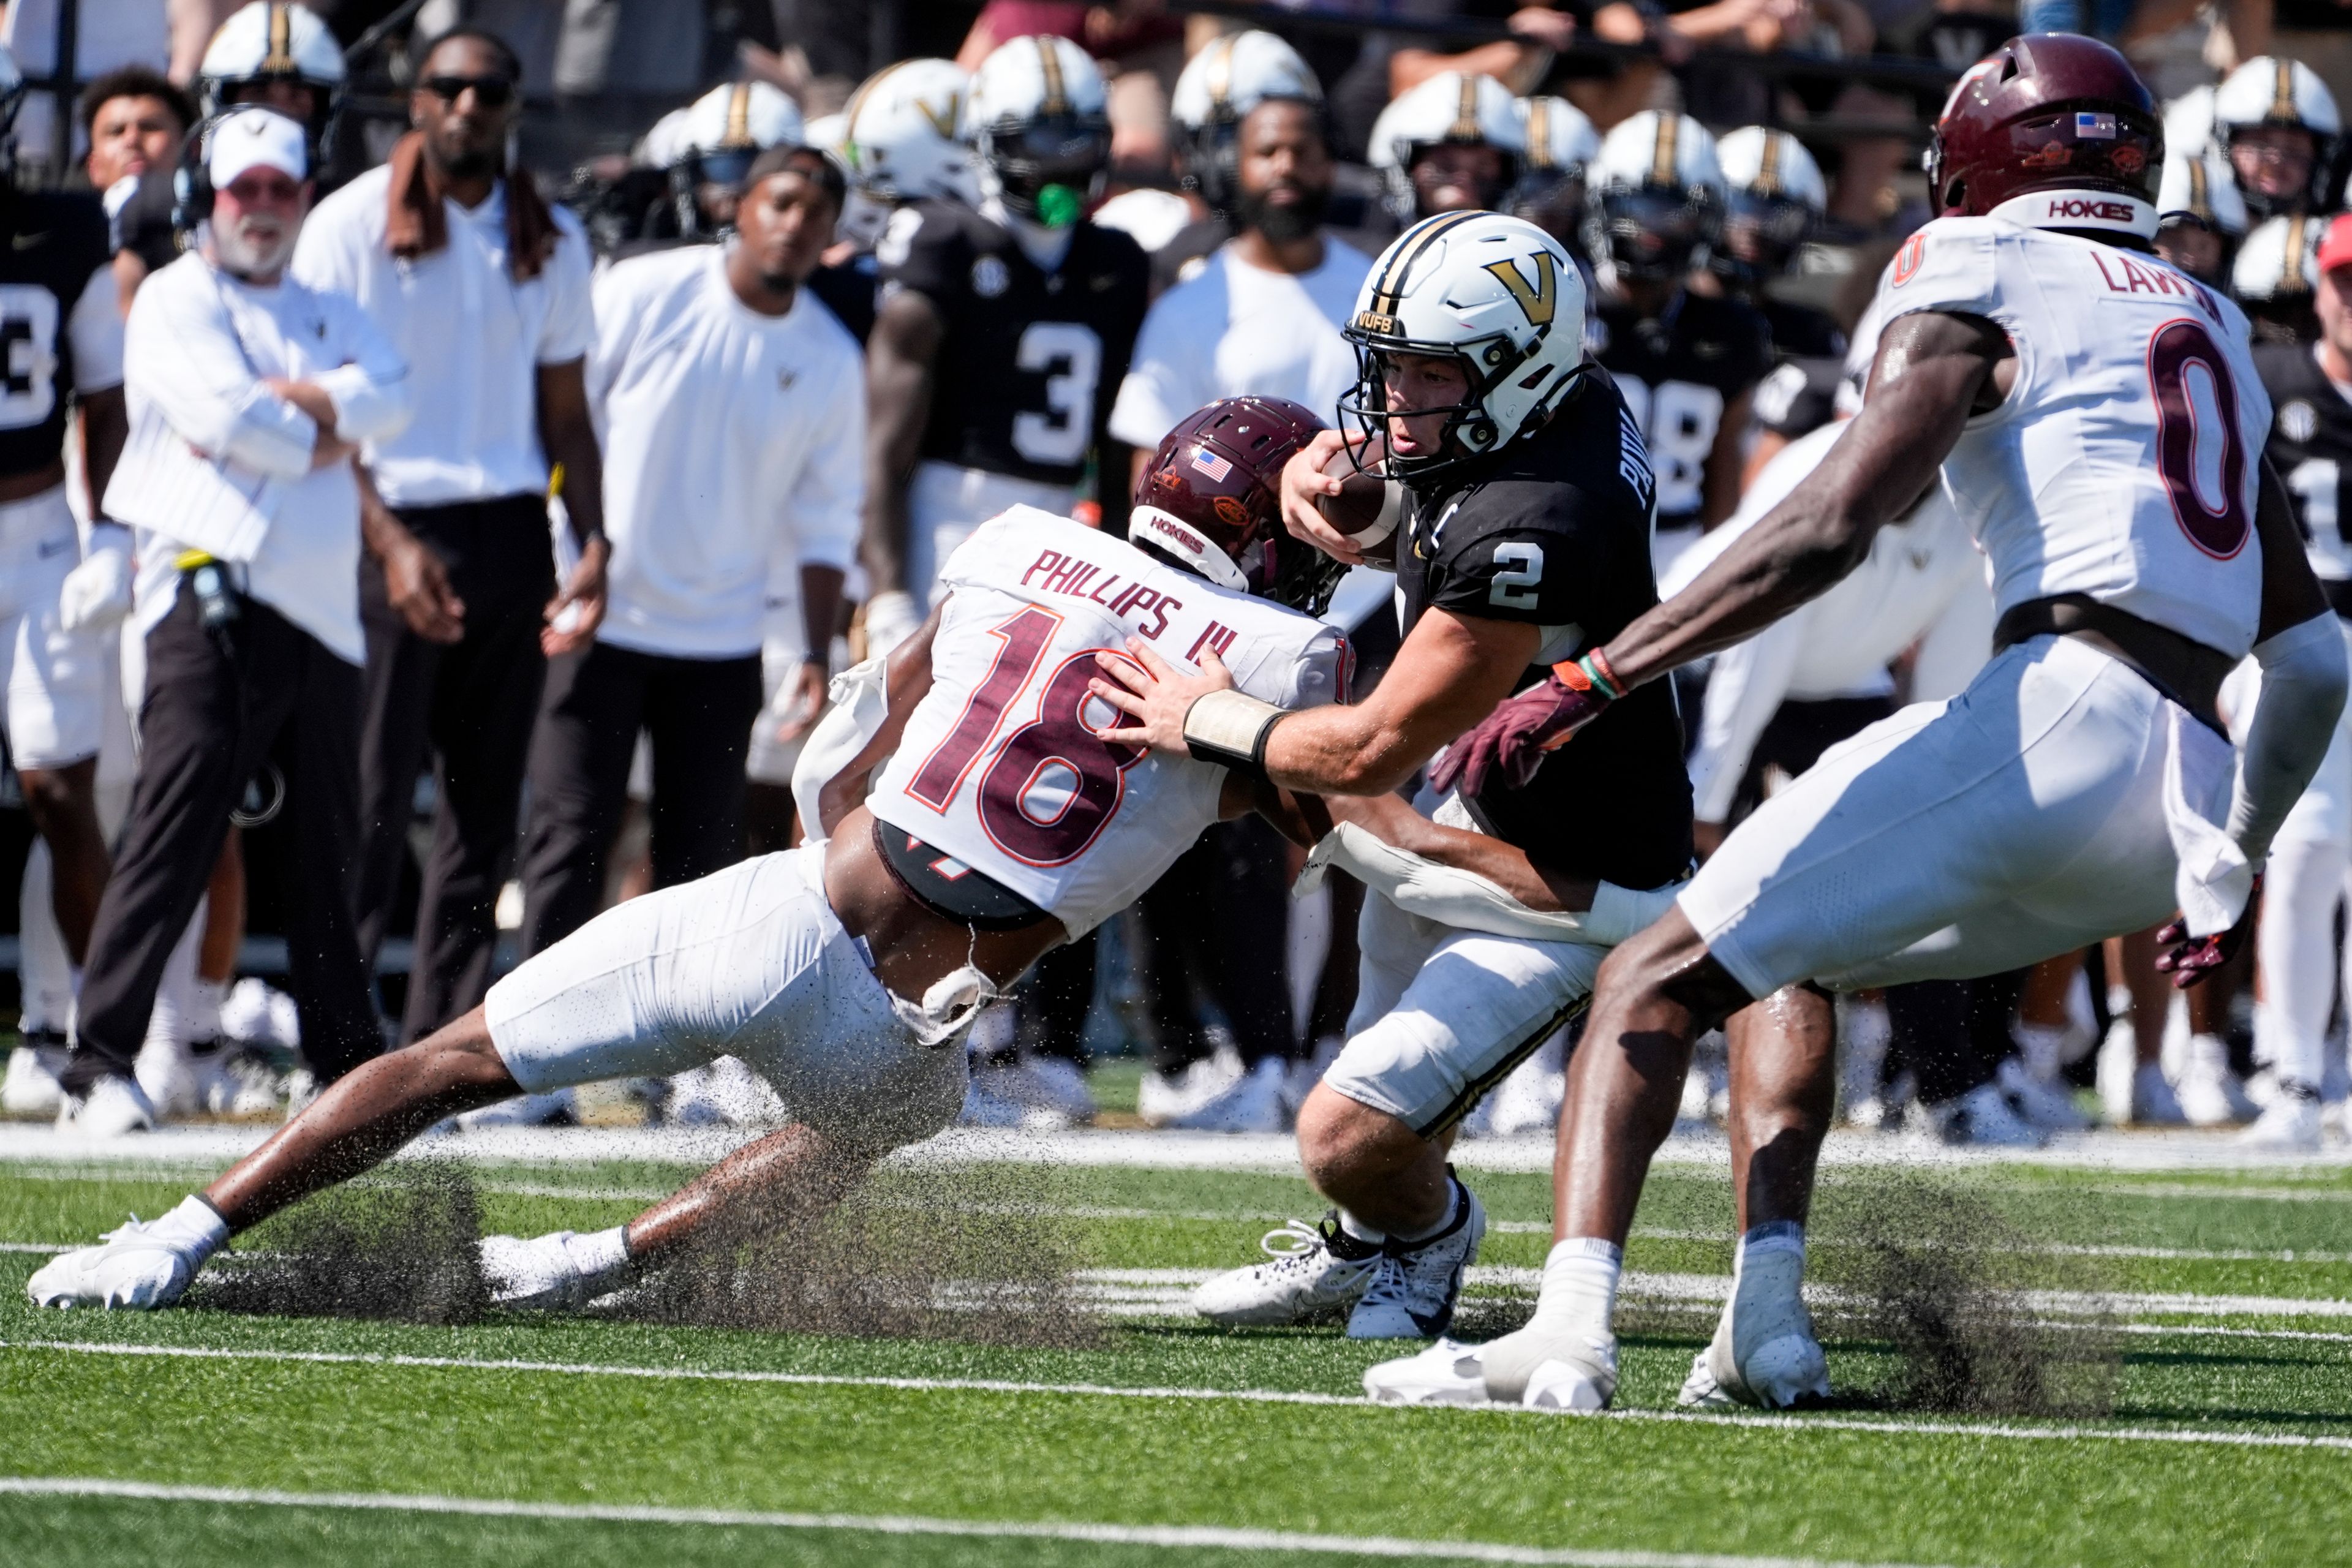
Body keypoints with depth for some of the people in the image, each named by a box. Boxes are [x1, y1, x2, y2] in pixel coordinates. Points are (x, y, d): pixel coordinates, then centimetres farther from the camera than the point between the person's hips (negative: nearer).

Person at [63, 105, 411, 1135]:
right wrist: (322, 438, 0)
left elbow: (388, 396, 2)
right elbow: (223, 416, -14)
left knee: (329, 847, 11)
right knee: (173, 836, -15)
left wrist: (277, 402, -11)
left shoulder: (327, 313, 21)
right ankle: (98, 1067, -17)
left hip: (323, 613, 7)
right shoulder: (174, 303, 3)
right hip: (215, 593, -7)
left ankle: (349, 1069, 20)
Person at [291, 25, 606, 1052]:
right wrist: (389, 543, -15)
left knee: (484, 809, 5)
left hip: (509, 534, 5)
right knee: (369, 809, -7)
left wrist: (592, 547, 2)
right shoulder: (353, 225, -2)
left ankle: (443, 1041, 10)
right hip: (390, 531, -4)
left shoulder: (550, 242, 11)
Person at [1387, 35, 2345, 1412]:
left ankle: (1570, 1331, -23)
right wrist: (2239, 865, 39)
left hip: (2055, 716, -7)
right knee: (1799, 969, 25)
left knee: (1659, 979, -4)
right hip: (2186, 798, 7)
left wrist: (1589, 684, -10)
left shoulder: (1980, 292, 5)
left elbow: (1831, 529, -9)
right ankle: (1767, 1327, 7)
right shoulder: (2212, 334, 27)